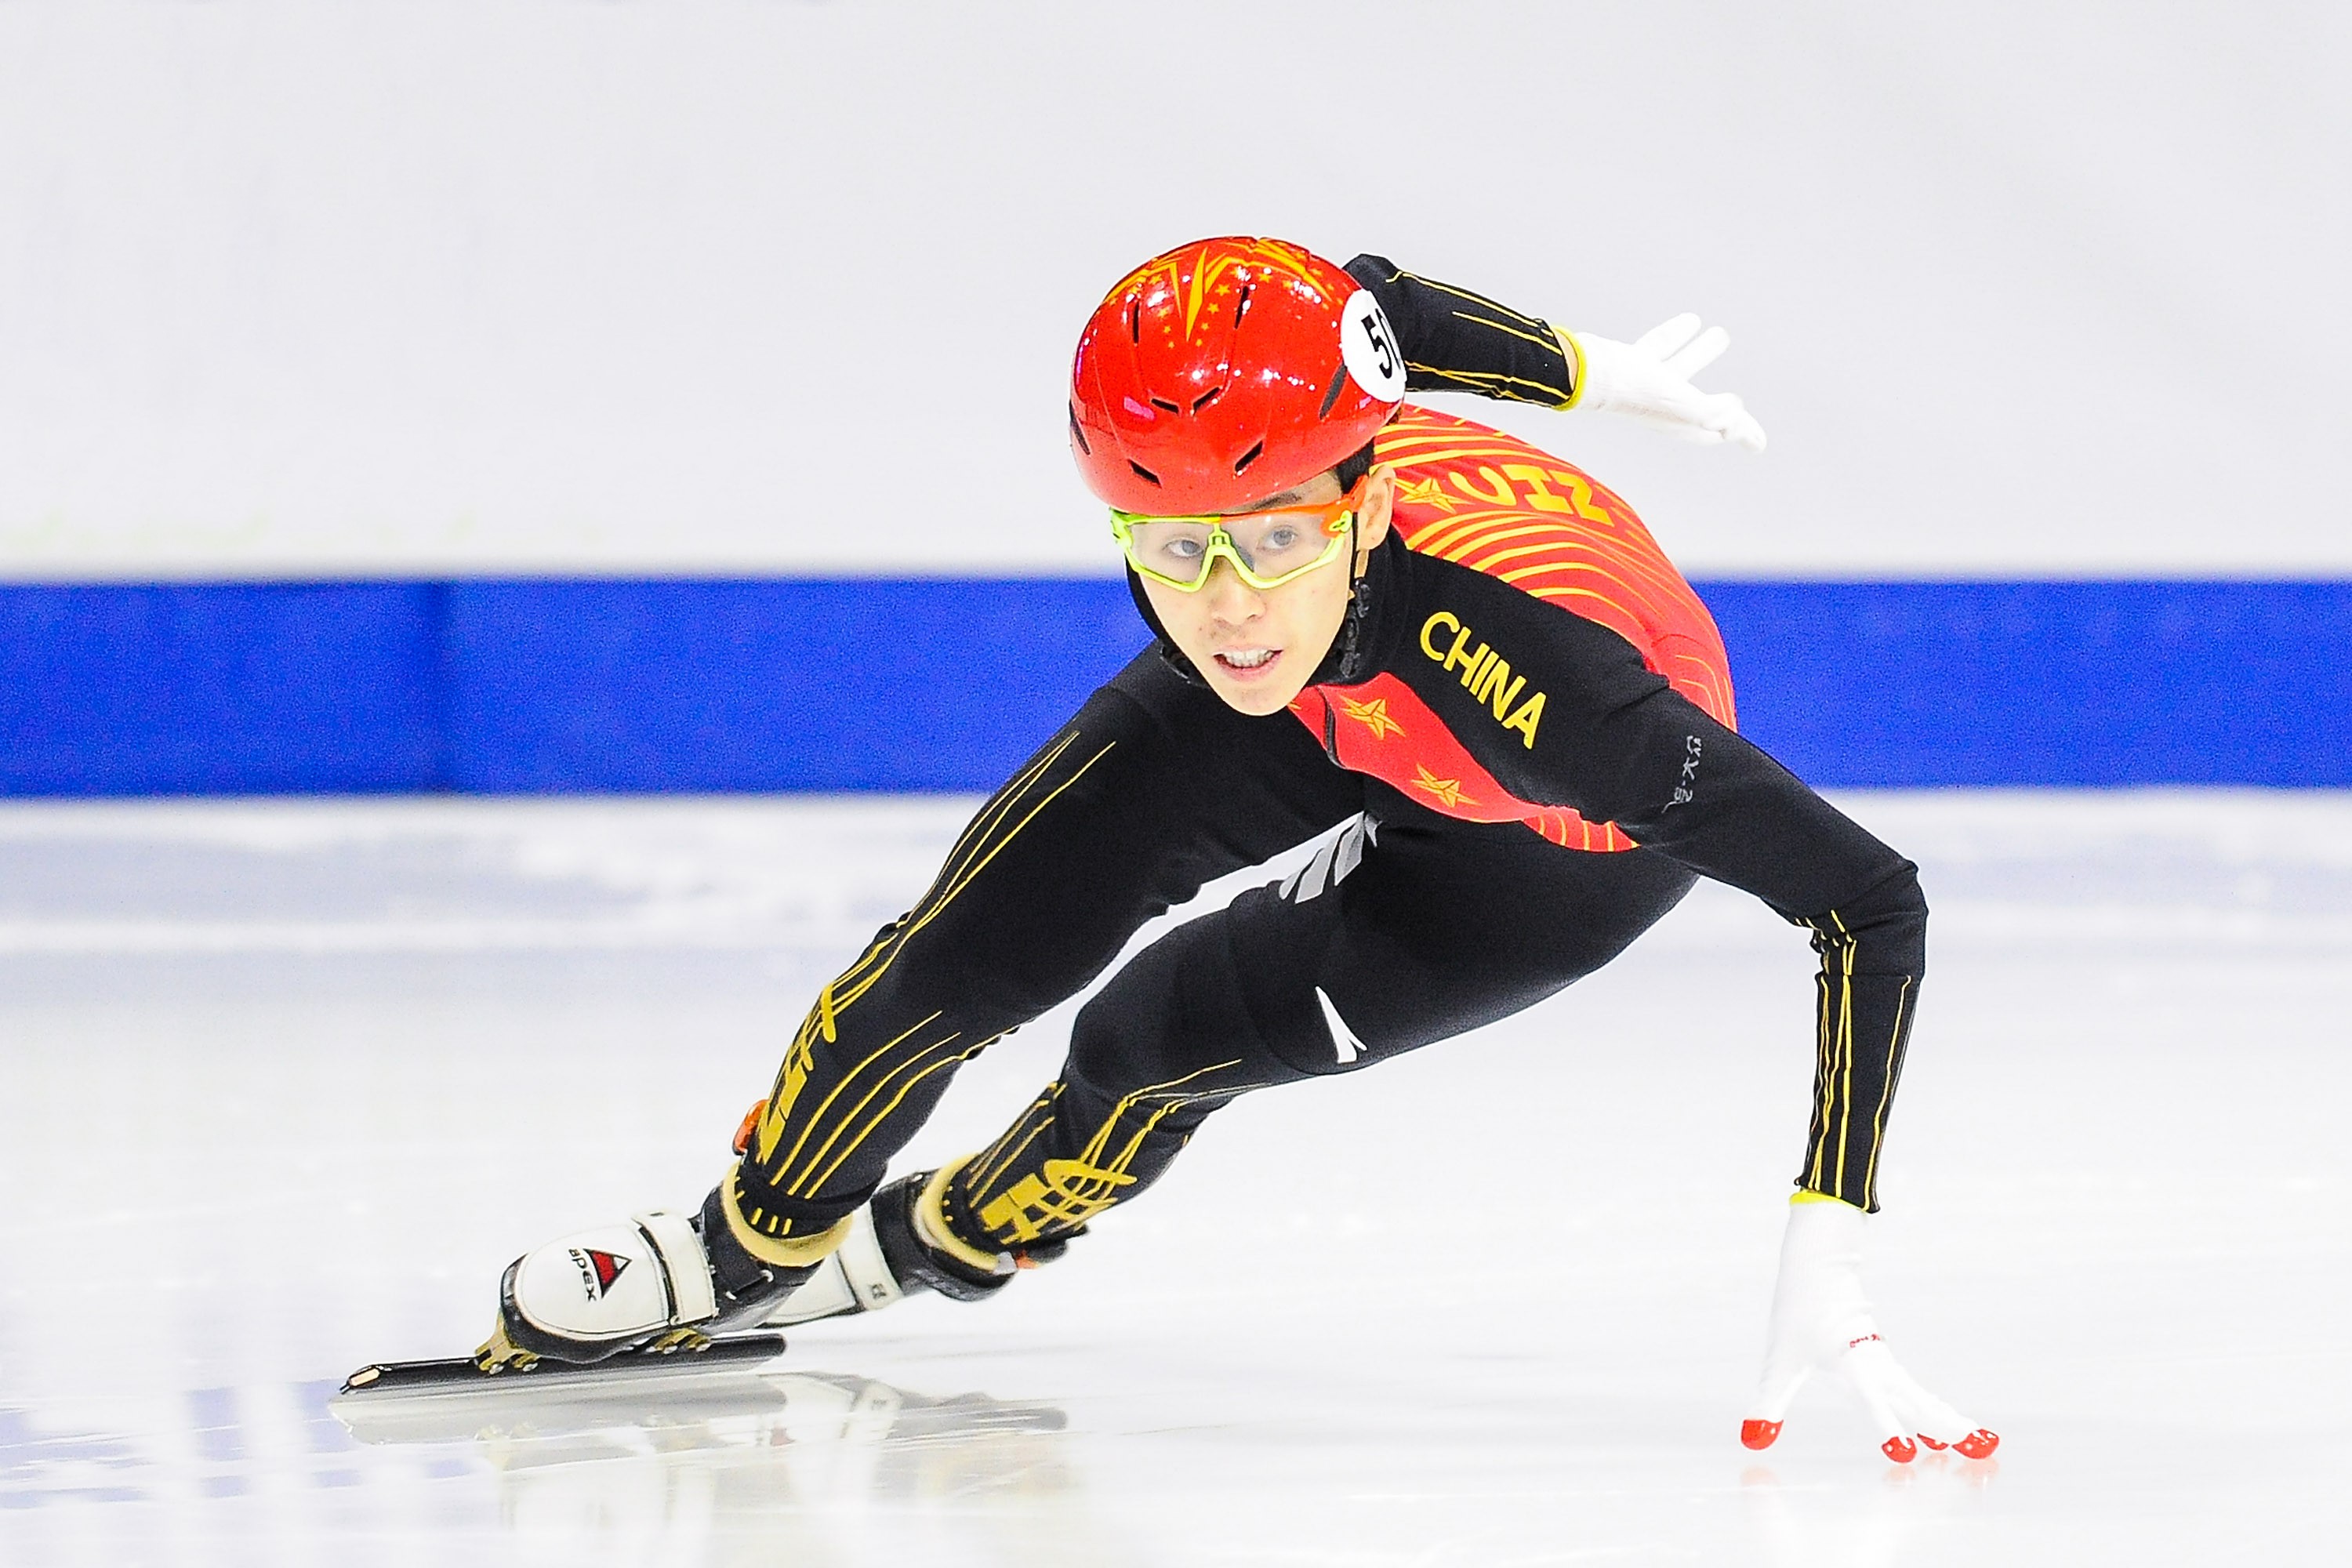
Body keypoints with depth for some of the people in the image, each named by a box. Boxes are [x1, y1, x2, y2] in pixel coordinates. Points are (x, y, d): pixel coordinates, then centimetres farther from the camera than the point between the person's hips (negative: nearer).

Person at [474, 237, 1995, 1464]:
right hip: (1333, 705, 3)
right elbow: (1376, 301, -14)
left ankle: (933, 1240, 24)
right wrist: (1585, 367, 4)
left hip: (1566, 837, -3)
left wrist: (1825, 1256, -48)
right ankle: (745, 1252, 21)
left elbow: (1874, 901, -43)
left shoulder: (1528, 670, -48)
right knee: (979, 951, -7)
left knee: (1159, 1038, -10)